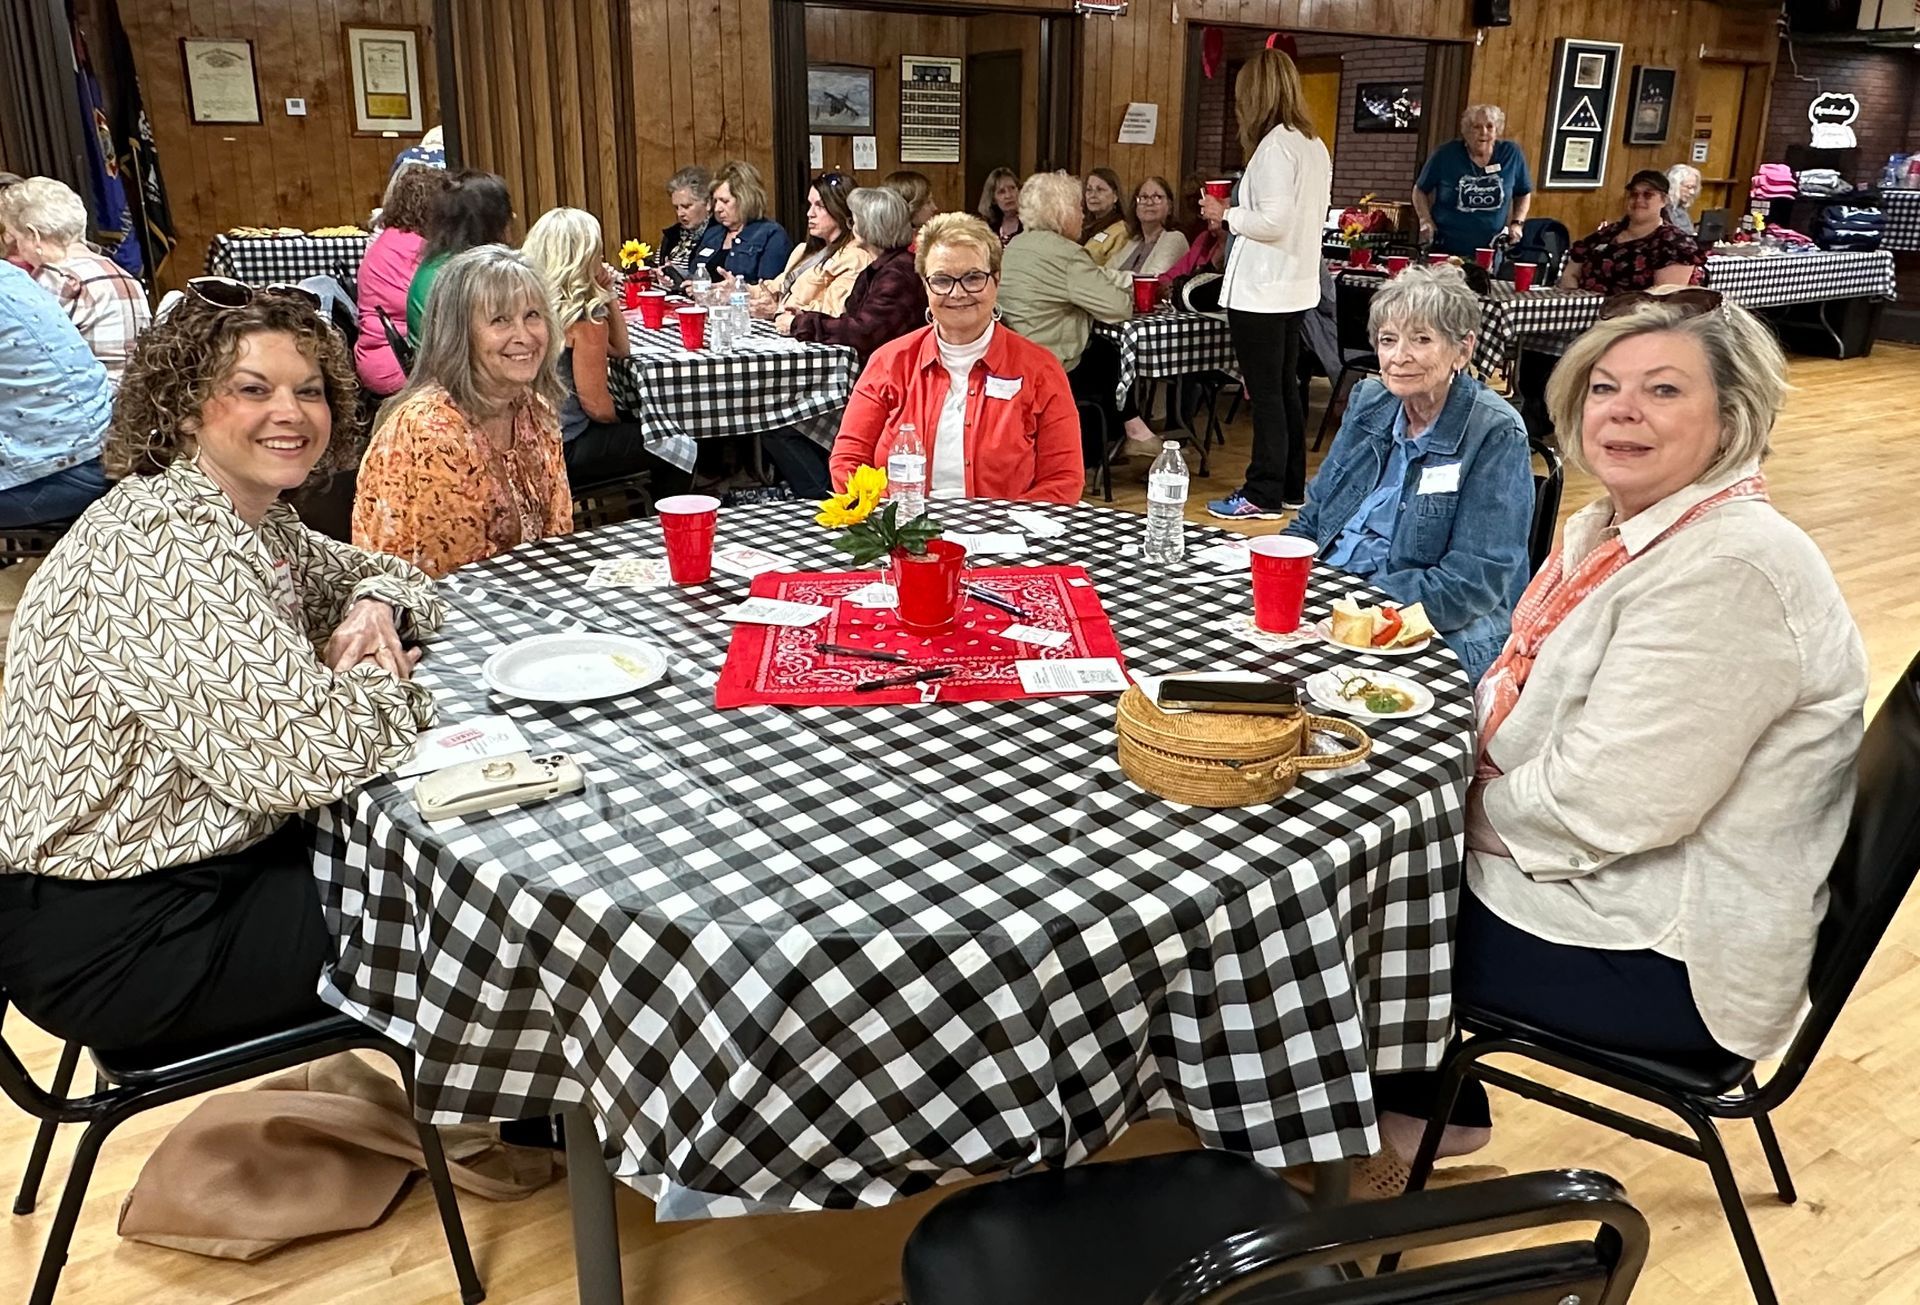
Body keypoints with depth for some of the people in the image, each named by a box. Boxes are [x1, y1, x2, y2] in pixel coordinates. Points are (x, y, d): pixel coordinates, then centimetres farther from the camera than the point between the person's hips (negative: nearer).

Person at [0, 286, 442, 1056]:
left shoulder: (255, 518, 3)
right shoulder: (159, 544, -26)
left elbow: (374, 574, 18)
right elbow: (307, 754, -33)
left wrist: (374, 609, -6)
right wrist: (382, 679, -12)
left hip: (209, 858, 9)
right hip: (114, 939, -9)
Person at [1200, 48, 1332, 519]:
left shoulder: (1275, 145, -16)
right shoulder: (1314, 145, 11)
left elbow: (1273, 221, -22)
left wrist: (1226, 215, -7)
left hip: (1262, 290, -9)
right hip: (1296, 285, 9)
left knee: (1265, 392, -2)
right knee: (1286, 388, 16)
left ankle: (1263, 495, 5)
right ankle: (1291, 487, 24)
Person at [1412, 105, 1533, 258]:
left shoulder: (1511, 154, 0)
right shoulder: (1445, 155, -5)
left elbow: (1524, 193, 14)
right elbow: (1420, 190, 7)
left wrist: (1517, 223, 1)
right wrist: (1425, 220, -7)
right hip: (1444, 250, -1)